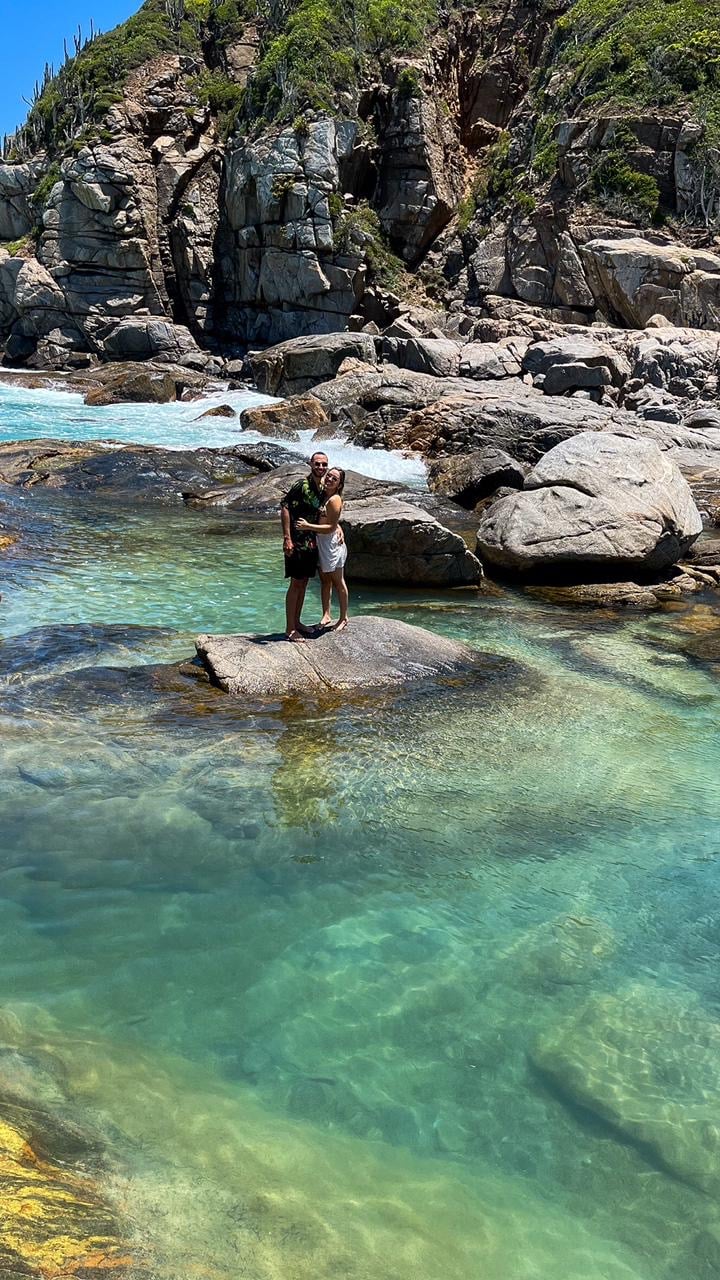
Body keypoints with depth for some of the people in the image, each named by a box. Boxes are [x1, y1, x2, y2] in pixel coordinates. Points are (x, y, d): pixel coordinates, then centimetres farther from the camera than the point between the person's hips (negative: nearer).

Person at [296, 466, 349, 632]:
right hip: (320, 542, 8)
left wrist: (308, 526, -23)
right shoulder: (322, 494, 6)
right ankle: (326, 615, 23)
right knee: (325, 580, 14)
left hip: (331, 542, -8)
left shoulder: (334, 500, -18)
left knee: (338, 581, 4)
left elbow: (331, 527, -20)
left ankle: (343, 618, 15)